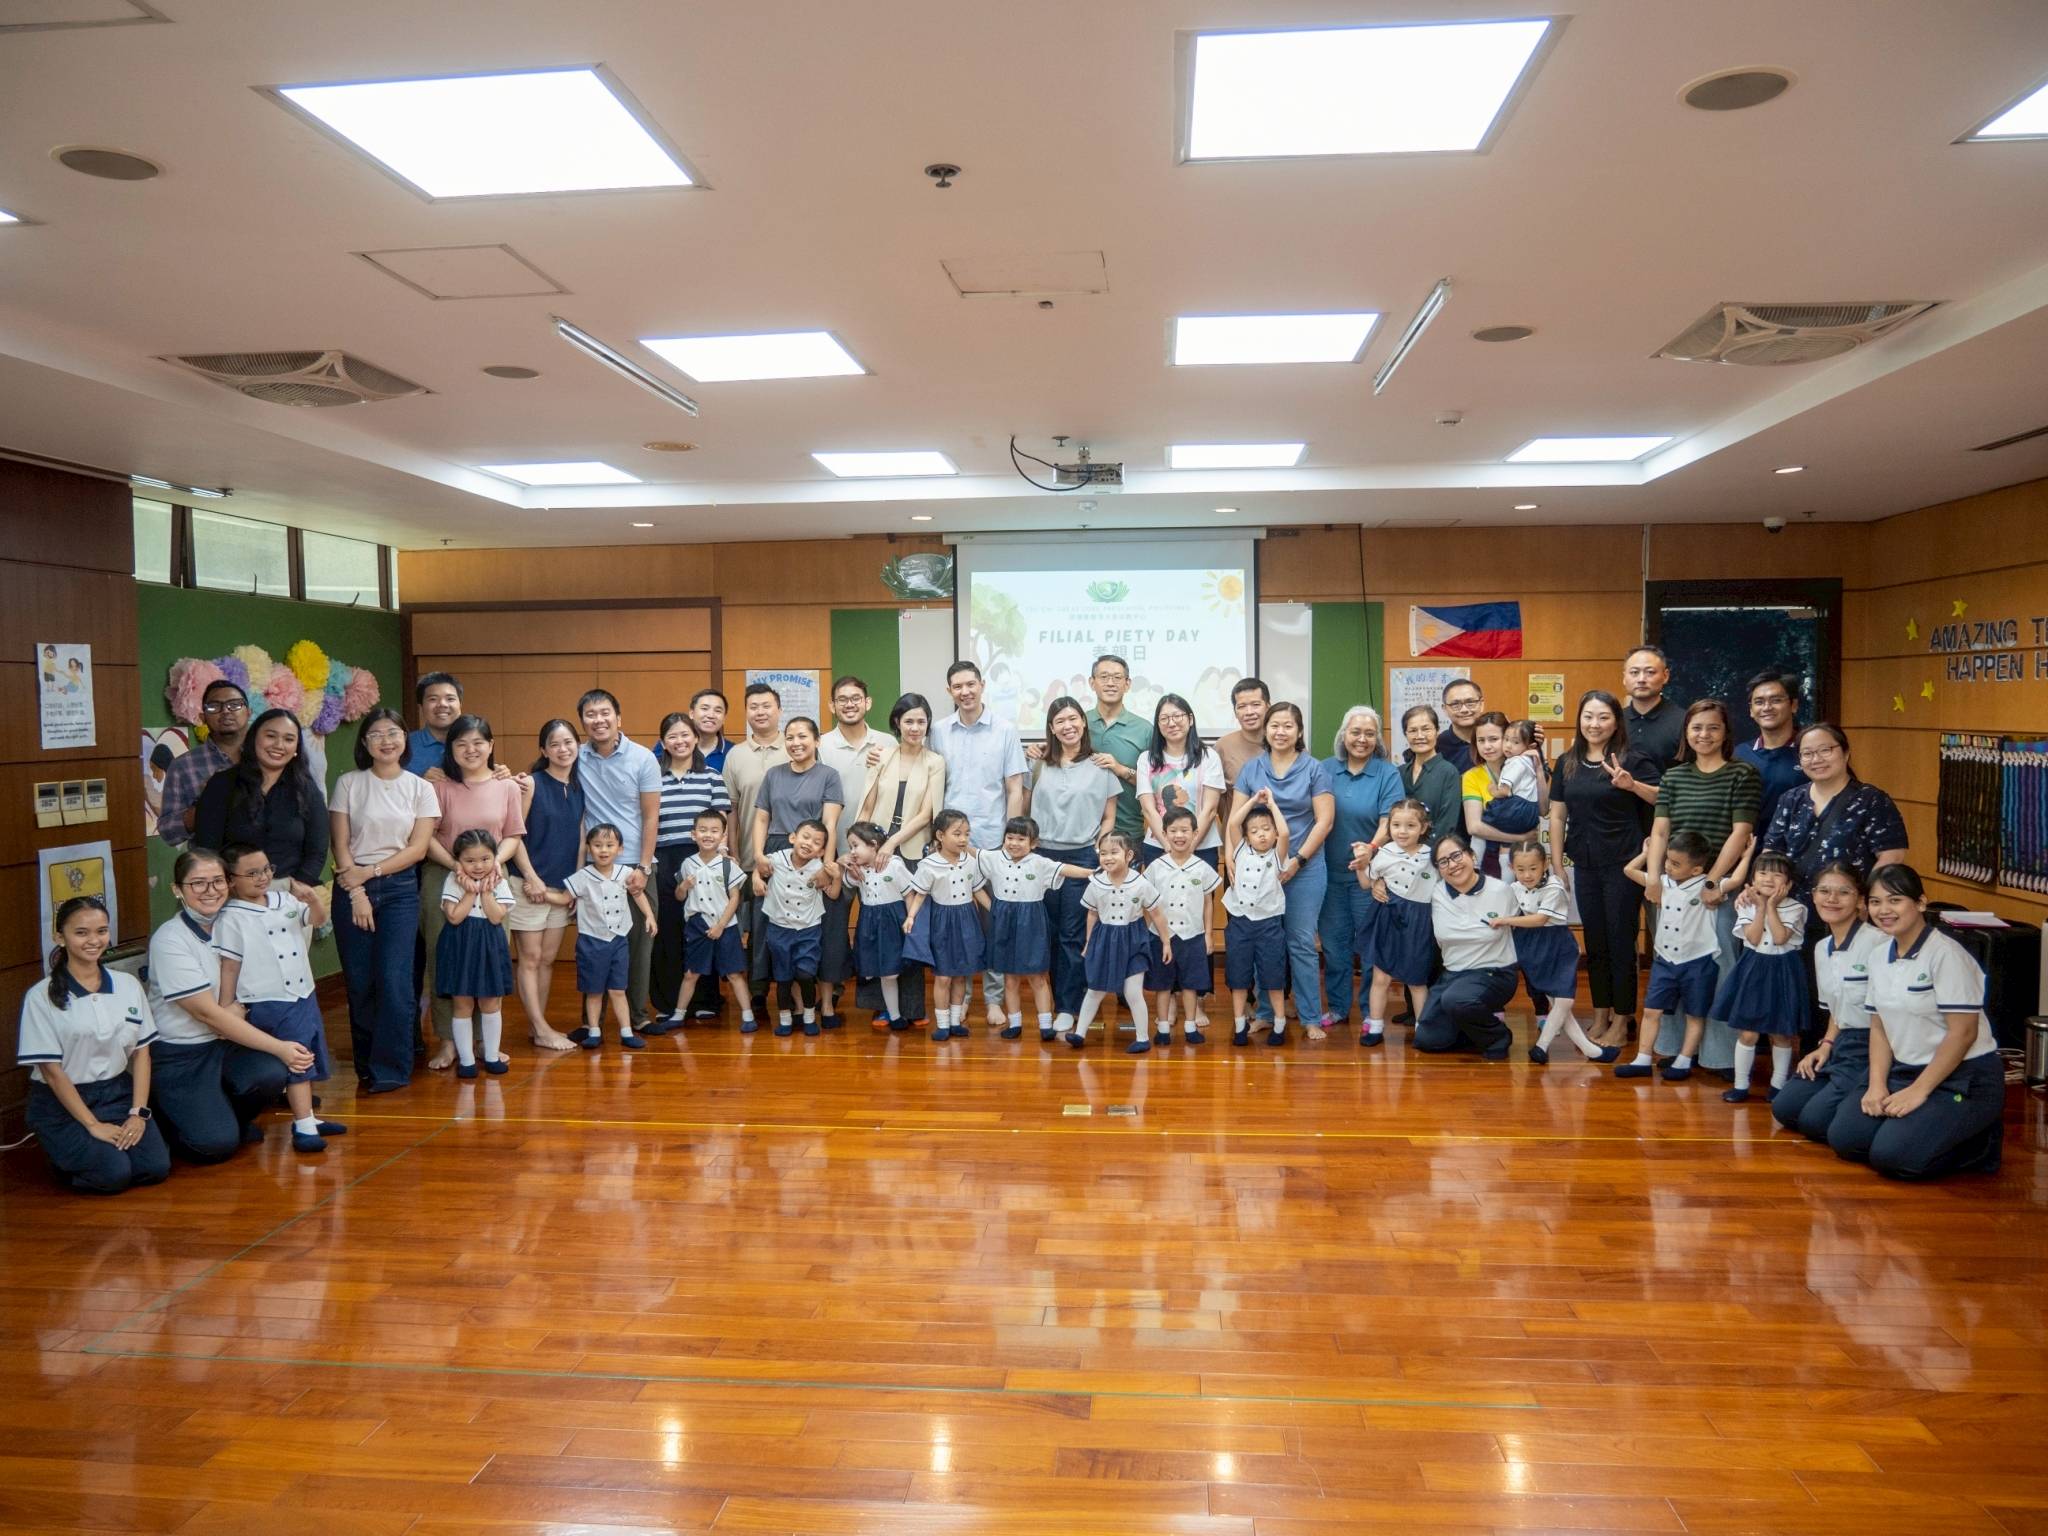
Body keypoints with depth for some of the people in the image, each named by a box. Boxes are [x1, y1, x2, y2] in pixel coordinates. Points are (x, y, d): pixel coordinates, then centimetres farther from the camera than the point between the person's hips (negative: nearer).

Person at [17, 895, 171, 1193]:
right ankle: (63, 1156, 9)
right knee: (114, 1173, -22)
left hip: (118, 1093, 4)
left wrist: (138, 1113, -7)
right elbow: (51, 1070, -11)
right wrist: (92, 1124, -15)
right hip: (62, 1103, -4)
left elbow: (141, 1053, 4)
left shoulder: (128, 985, 1)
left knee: (156, 1167, -15)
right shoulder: (42, 997, -11)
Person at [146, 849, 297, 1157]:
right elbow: (208, 1013, -17)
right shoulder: (169, 941, -15)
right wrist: (279, 1047, -20)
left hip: (228, 1042, 5)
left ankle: (230, 1118, 6)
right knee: (216, 1144, -18)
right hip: (179, 1054, -5)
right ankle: (165, 1116, 14)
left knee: (271, 1075, -26)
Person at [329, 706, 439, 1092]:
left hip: (400, 889, 0)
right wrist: (356, 892, -8)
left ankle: (390, 1070, -2)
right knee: (359, 982, 2)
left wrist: (371, 871, -10)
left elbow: (418, 848, 0)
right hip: (352, 888, 0)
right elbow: (340, 844, 0)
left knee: (393, 978, -9)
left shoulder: (420, 788, 4)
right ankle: (365, 1067, 15)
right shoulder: (349, 783, 3)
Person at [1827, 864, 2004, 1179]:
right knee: (1843, 1138, -5)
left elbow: (1963, 1032, -19)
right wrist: (1877, 1085, -3)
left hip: (1965, 1079, -7)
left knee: (1892, 1156, -22)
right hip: (1906, 1071, 8)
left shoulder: (1946, 955, -17)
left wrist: (1918, 1091, -17)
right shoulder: (1882, 958, 6)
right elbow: (1879, 1027, 10)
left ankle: (1981, 1145, 4)